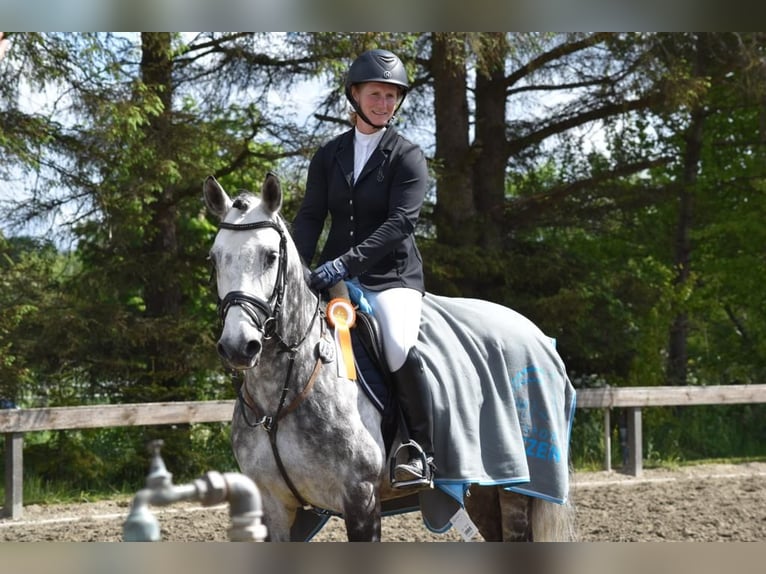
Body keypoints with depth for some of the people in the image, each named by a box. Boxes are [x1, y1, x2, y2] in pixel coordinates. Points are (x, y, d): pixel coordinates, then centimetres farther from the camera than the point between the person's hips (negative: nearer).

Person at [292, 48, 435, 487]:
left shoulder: (408, 157, -2)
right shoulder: (330, 156, 11)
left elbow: (401, 223, -14)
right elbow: (310, 216, 6)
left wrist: (346, 262, -25)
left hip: (391, 276, -4)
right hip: (335, 276, 5)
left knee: (401, 349, -31)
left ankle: (421, 452, -15)